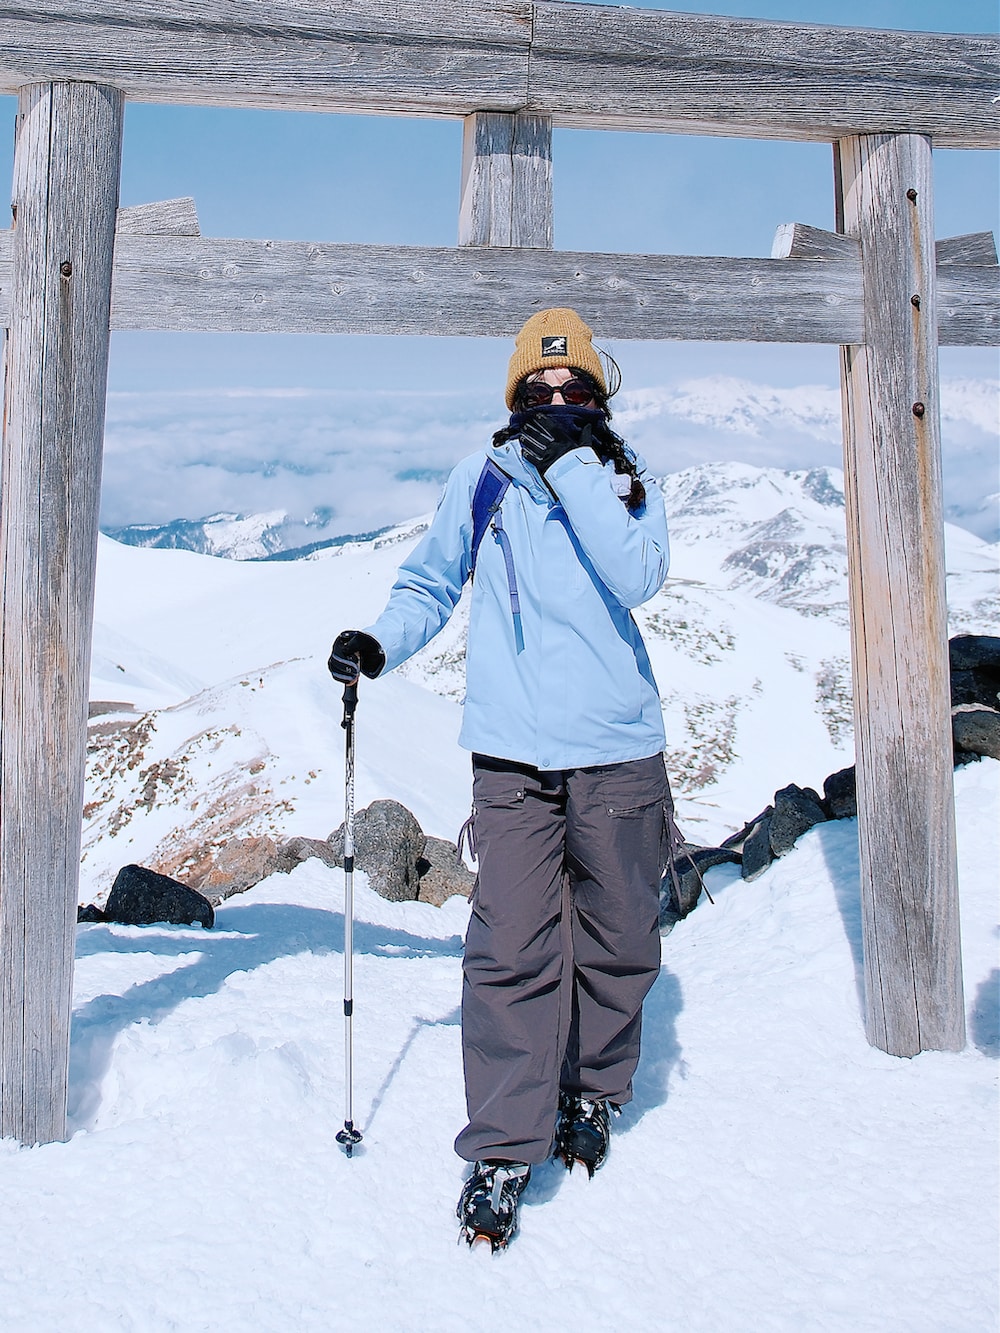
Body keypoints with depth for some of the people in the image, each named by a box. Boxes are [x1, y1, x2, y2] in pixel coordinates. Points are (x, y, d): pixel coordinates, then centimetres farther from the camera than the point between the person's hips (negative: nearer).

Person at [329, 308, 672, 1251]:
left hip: (617, 749, 2)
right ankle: (504, 1147, 6)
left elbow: (637, 578, -13)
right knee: (512, 951, -8)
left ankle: (592, 1093, 35)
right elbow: (431, 585, 14)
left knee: (617, 941, 12)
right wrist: (380, 642, -5)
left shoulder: (628, 479, 6)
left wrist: (574, 463, -17)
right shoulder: (481, 478, 6)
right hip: (513, 751, -1)